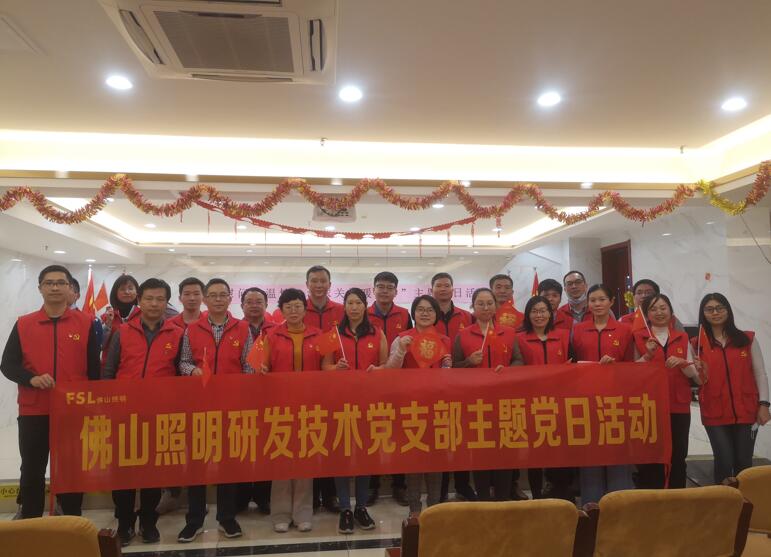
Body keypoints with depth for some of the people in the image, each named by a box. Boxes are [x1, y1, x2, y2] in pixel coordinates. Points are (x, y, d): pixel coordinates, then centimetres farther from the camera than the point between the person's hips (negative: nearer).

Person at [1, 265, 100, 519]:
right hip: (33, 411, 1)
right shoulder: (23, 324, 3)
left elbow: (94, 367, 2)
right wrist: (31, 379, -16)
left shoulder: (85, 323, 0)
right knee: (32, 473, 10)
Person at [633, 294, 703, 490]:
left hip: (679, 406, 2)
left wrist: (682, 362, -12)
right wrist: (647, 355, -14)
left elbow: (694, 373, 8)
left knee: (678, 456, 5)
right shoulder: (639, 337, 2)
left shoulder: (682, 338, 10)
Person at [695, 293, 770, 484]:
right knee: (724, 462, -4)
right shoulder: (697, 344, 3)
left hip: (746, 410, 1)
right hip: (715, 413, -1)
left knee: (743, 462, 6)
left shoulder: (748, 339, 6)